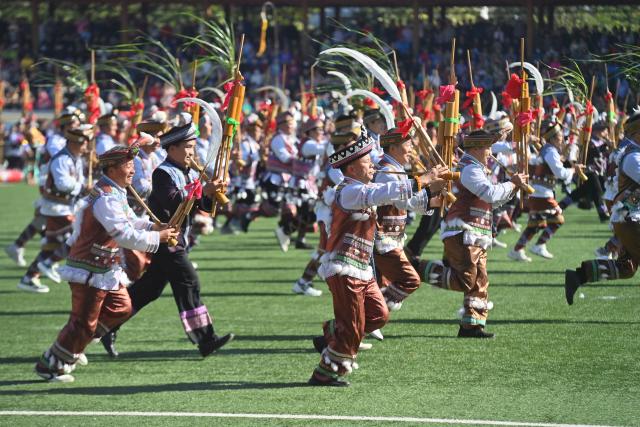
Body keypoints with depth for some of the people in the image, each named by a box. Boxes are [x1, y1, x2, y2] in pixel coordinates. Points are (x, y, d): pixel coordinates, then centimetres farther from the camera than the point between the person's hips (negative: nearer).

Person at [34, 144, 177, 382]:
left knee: (122, 308, 16)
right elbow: (125, 235, -29)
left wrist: (153, 227, 1)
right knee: (84, 323, -3)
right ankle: (49, 366, 10)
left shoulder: (115, 193, 10)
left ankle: (73, 345, 24)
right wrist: (157, 237, -20)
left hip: (106, 270, 10)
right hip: (90, 272, -10)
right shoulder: (106, 199, -24)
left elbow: (129, 221, 19)